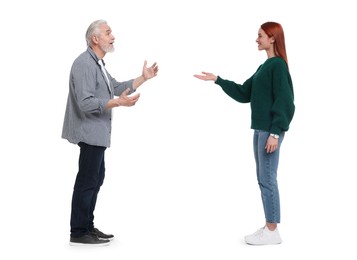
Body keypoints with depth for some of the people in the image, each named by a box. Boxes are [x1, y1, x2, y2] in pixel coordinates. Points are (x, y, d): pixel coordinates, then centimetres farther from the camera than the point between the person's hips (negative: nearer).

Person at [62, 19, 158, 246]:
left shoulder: (98, 64, 16)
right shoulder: (85, 64, -18)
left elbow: (117, 87, 18)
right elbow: (86, 103, -26)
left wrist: (143, 78, 16)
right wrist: (118, 103, -31)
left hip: (96, 132, 11)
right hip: (90, 132, -11)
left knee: (96, 177, 14)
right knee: (87, 180, -6)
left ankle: (88, 226, 23)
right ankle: (78, 233, 1)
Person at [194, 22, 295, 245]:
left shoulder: (278, 65, -11)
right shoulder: (264, 67, 17)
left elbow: (283, 101, -16)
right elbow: (243, 93, 17)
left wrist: (275, 132, -20)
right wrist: (217, 80, 13)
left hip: (270, 130, -9)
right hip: (260, 129, 9)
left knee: (268, 179, -5)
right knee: (263, 179, 11)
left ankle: (272, 231, 3)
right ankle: (269, 227, 19)